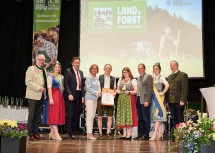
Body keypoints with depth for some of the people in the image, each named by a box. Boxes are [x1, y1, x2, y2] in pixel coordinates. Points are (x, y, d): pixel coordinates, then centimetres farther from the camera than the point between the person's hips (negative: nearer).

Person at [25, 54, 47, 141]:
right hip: (33, 96, -7)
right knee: (31, 115, -4)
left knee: (38, 116, 7)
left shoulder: (44, 70, 18)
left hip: (41, 96, 7)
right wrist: (39, 88, -16)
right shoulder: (31, 69, -3)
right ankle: (30, 134, 1)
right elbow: (28, 82, -12)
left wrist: (44, 89, 7)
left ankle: (36, 133, 12)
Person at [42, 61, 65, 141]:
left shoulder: (61, 77, 16)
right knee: (53, 114, -7)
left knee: (59, 114, 7)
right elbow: (49, 88, -11)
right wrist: (51, 98, -19)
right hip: (53, 96, -7)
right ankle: (56, 133, -10)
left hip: (60, 97, 7)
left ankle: (52, 133, 15)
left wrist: (62, 97, 8)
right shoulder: (50, 76, -4)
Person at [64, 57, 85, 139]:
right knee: (70, 114, -4)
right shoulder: (68, 71, -1)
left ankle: (74, 130, 14)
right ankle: (70, 132, 2)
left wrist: (83, 96, 8)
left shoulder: (81, 72, 18)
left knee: (76, 114, 6)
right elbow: (66, 83, -8)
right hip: (71, 95, -6)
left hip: (79, 95, 6)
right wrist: (69, 94, -17)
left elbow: (82, 85, 16)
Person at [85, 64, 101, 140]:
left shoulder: (97, 78, 17)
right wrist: (96, 93, -17)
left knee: (93, 116, 7)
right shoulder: (88, 78, -5)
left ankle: (90, 132, 11)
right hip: (89, 98, -8)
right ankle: (89, 134, -8)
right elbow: (88, 88, -12)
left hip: (95, 98, 8)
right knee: (89, 116, -9)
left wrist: (100, 92, 0)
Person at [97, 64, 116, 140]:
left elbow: (114, 89, 15)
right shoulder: (99, 77, 5)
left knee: (110, 117, 1)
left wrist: (115, 93, -5)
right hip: (101, 99, -2)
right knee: (100, 117, 1)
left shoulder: (113, 79, 12)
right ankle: (100, 133, 8)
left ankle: (108, 133, 9)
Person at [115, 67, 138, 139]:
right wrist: (118, 91, -1)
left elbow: (135, 91, -2)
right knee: (122, 115, 1)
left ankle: (129, 133, -3)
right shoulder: (120, 80, 17)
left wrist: (129, 92, -18)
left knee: (129, 114, -7)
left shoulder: (133, 80, 3)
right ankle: (124, 133, 8)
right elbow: (118, 89, 21)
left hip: (130, 99, -4)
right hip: (121, 99, 4)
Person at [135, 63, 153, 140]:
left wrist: (147, 101, -18)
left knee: (146, 118, -4)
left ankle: (146, 135, 0)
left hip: (145, 100, -8)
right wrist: (137, 99, 7)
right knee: (140, 119, 9)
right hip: (138, 100, 8)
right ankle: (140, 134, 15)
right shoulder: (138, 78, 20)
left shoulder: (148, 76, -4)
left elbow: (150, 89, -12)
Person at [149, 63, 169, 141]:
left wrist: (163, 93, -15)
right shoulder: (153, 78, 15)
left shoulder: (161, 77, -5)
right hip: (154, 98, 7)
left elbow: (167, 85, -21)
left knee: (158, 115, -11)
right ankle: (160, 133, 11)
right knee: (155, 116, 6)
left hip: (159, 98, -7)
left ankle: (155, 134, -15)